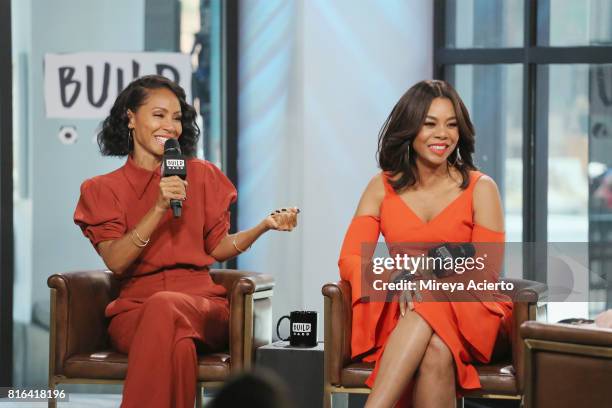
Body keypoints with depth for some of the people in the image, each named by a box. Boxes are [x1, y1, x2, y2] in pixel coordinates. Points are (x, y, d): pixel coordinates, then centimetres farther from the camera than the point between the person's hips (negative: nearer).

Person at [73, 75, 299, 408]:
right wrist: (158, 208, -14)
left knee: (164, 306, -38)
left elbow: (218, 248, 15)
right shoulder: (103, 190, 11)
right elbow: (116, 262, -4)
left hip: (200, 302, 1)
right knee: (177, 345, -39)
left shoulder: (201, 175, 16)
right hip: (135, 307, -1)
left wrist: (264, 226, -1)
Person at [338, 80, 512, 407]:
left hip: (469, 311, -1)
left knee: (431, 309, -37)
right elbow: (350, 258, -2)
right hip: (401, 312, 1)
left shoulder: (480, 189, 2)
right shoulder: (383, 187, 8)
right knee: (434, 353, -36)